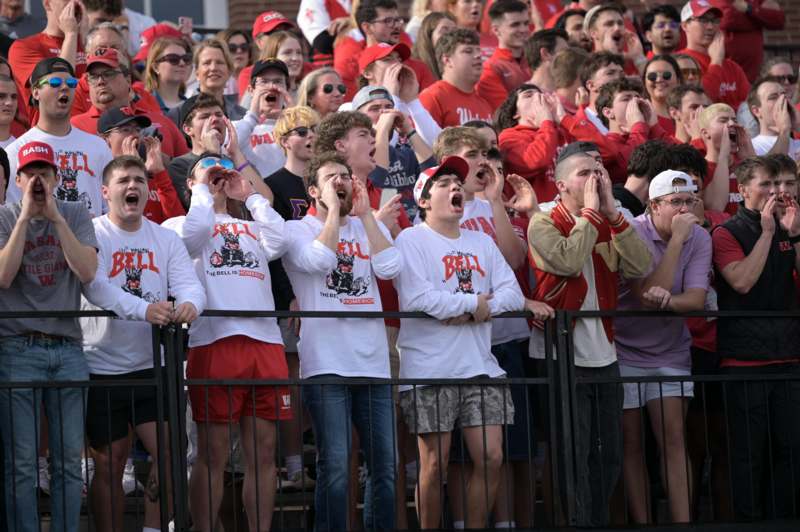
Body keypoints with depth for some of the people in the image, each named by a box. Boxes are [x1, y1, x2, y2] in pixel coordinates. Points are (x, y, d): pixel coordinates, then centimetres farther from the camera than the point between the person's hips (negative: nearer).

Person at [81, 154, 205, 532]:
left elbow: (190, 285, -4)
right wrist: (143, 309, -37)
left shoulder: (166, 239, 9)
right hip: (102, 368, -3)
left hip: (151, 365, 4)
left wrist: (189, 303, -29)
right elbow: (95, 288, -22)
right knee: (110, 461, 3)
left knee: (169, 451, -5)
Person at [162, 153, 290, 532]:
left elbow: (278, 241, 3)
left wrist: (249, 195, 11)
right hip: (214, 342, -4)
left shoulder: (252, 227, 25)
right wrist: (203, 188, 5)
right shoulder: (179, 224, 14)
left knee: (263, 453, 3)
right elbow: (193, 232, -11)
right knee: (213, 454, -4)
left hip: (266, 342, 4)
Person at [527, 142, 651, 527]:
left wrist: (612, 212, -9)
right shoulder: (543, 224, -5)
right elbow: (568, 261, -24)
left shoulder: (608, 226, 11)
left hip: (603, 357, 6)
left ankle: (599, 523, 20)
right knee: (573, 458, -5)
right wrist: (590, 211, -14)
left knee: (608, 457, 11)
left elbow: (640, 267, -5)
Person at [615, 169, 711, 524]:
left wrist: (668, 300, -35)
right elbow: (646, 294, -25)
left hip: (671, 350, 3)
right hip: (625, 348, -3)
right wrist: (676, 240, -25)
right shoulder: (632, 233, -16)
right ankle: (641, 522, 5)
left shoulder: (699, 238, -3)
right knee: (631, 444, 1)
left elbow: (696, 299, -12)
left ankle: (683, 522, -6)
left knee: (674, 438, -5)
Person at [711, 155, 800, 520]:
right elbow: (743, 281, -16)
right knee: (747, 450, -3)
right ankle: (747, 520, 3)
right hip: (744, 360, -5)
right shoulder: (728, 233, -2)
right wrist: (767, 233, -14)